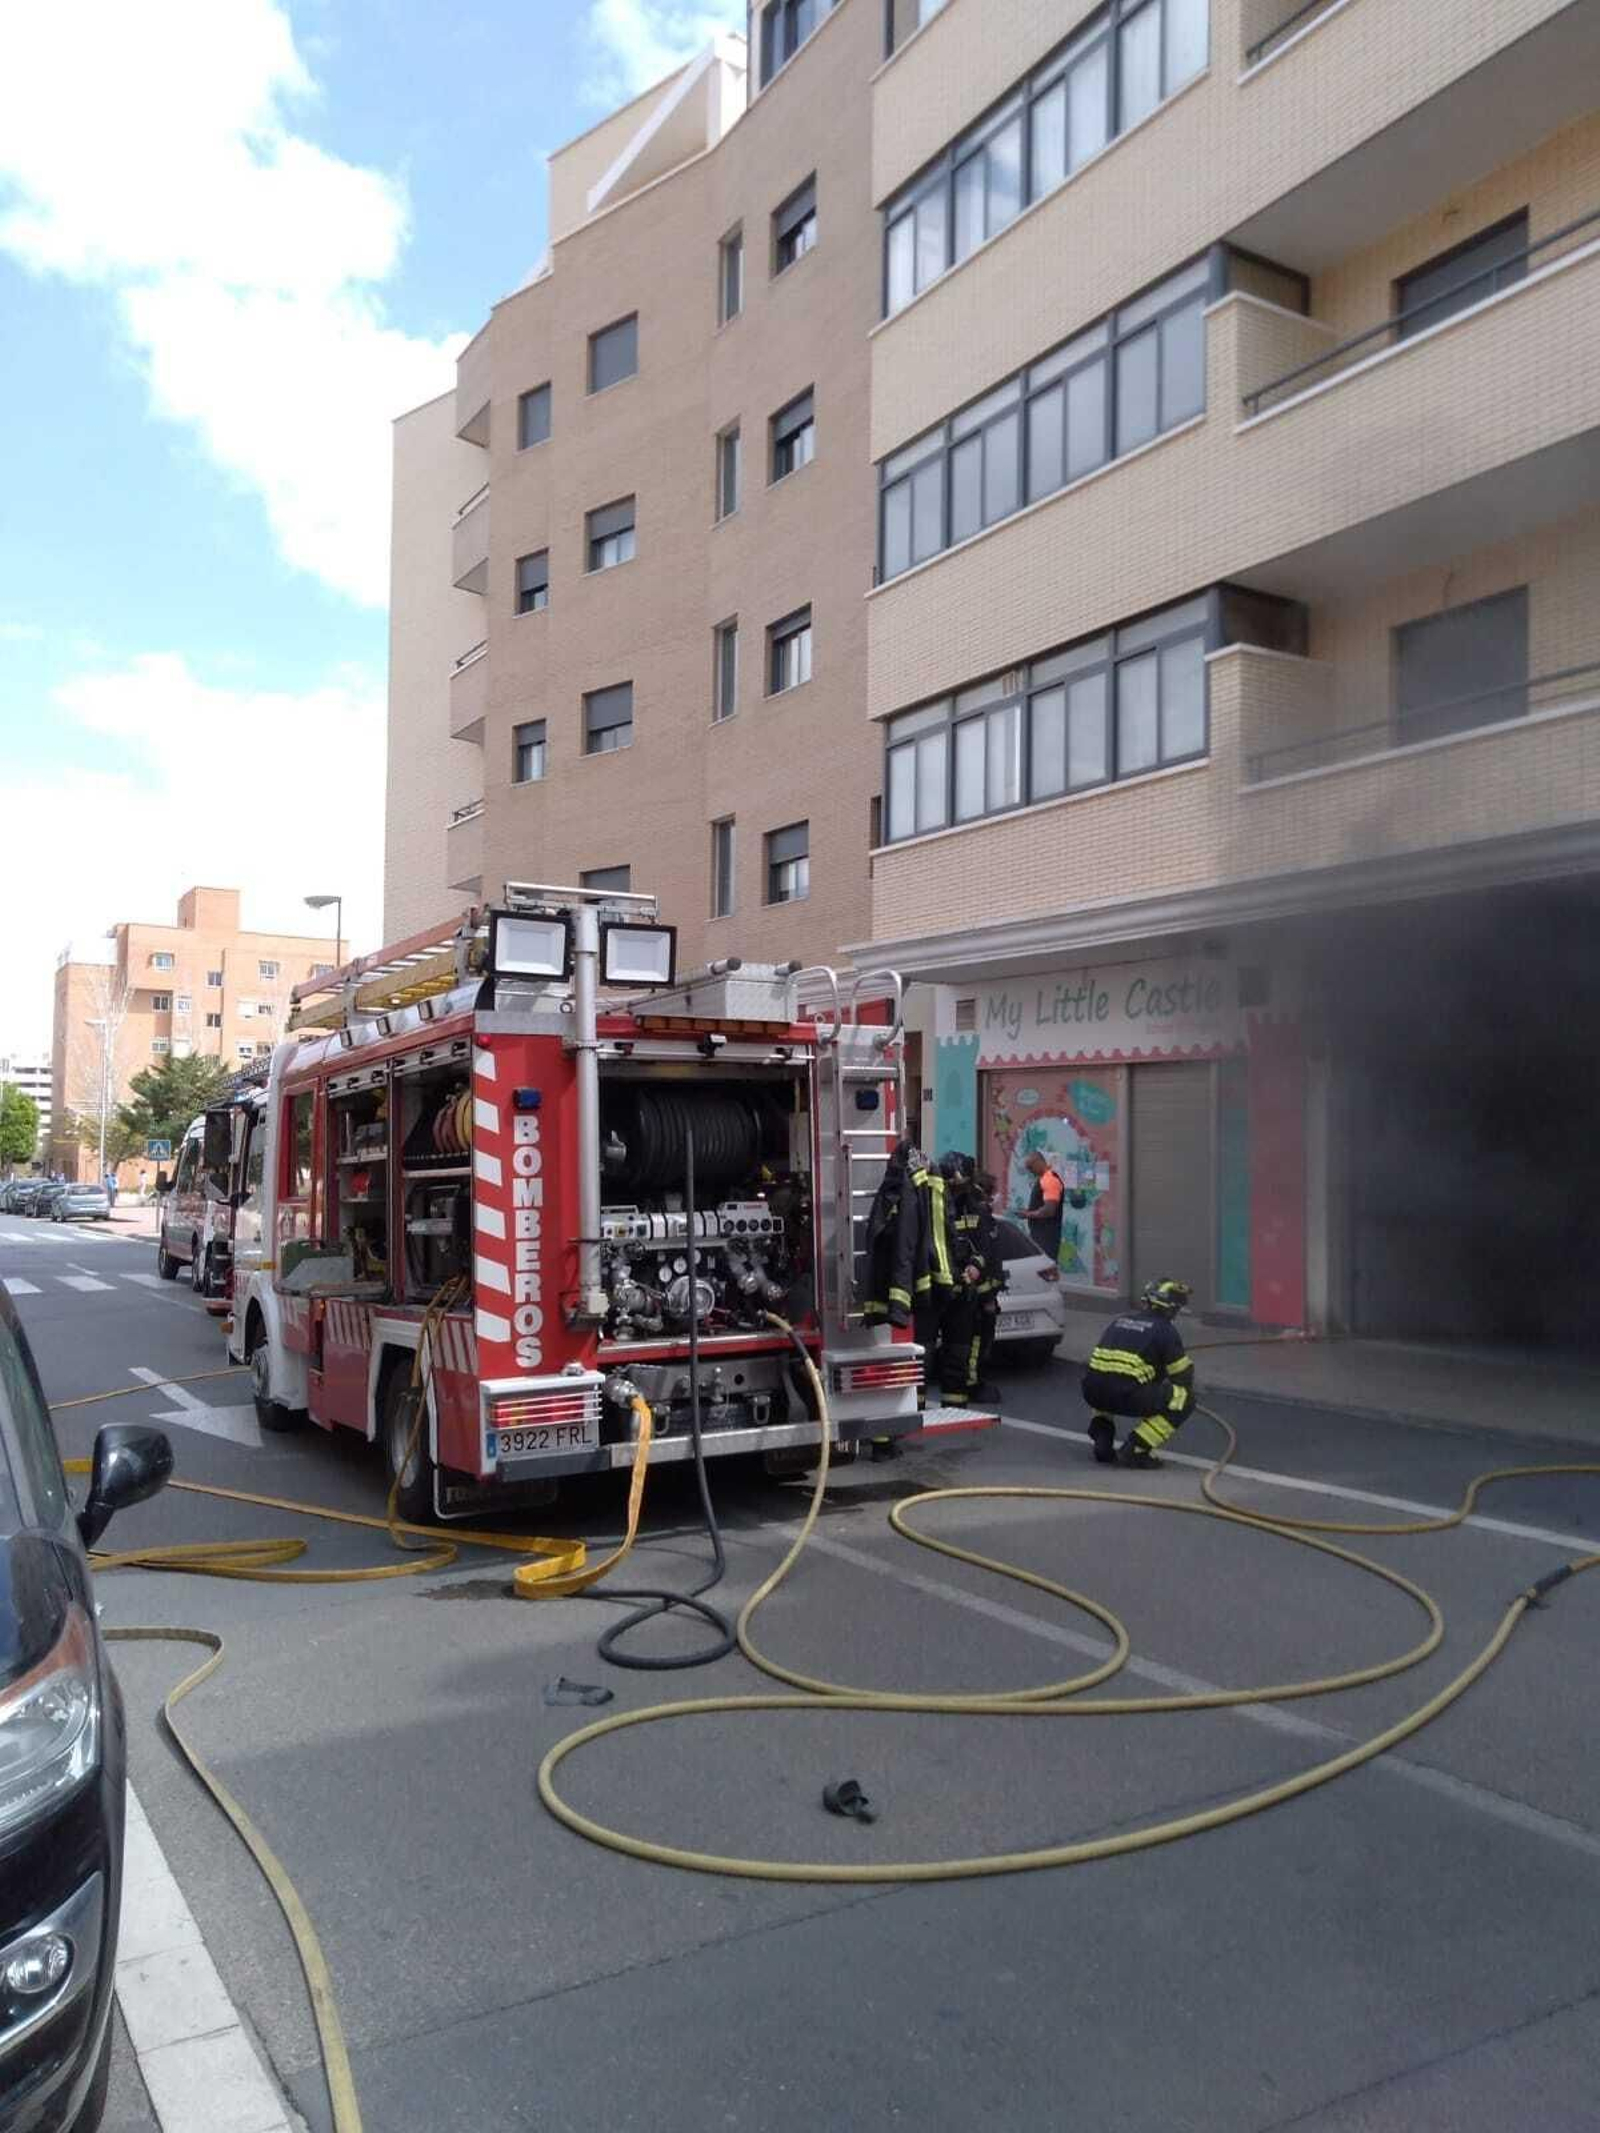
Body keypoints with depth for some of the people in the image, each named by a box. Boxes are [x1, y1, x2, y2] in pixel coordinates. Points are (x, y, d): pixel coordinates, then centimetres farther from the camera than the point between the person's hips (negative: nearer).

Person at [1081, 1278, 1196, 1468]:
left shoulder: (1119, 1320, 25)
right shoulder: (1166, 1330, 7)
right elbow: (1183, 1374, 11)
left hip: (1091, 1390, 6)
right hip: (1127, 1395, -6)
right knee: (1185, 1401, 7)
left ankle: (1102, 1443, 19)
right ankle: (1135, 1449, -1)